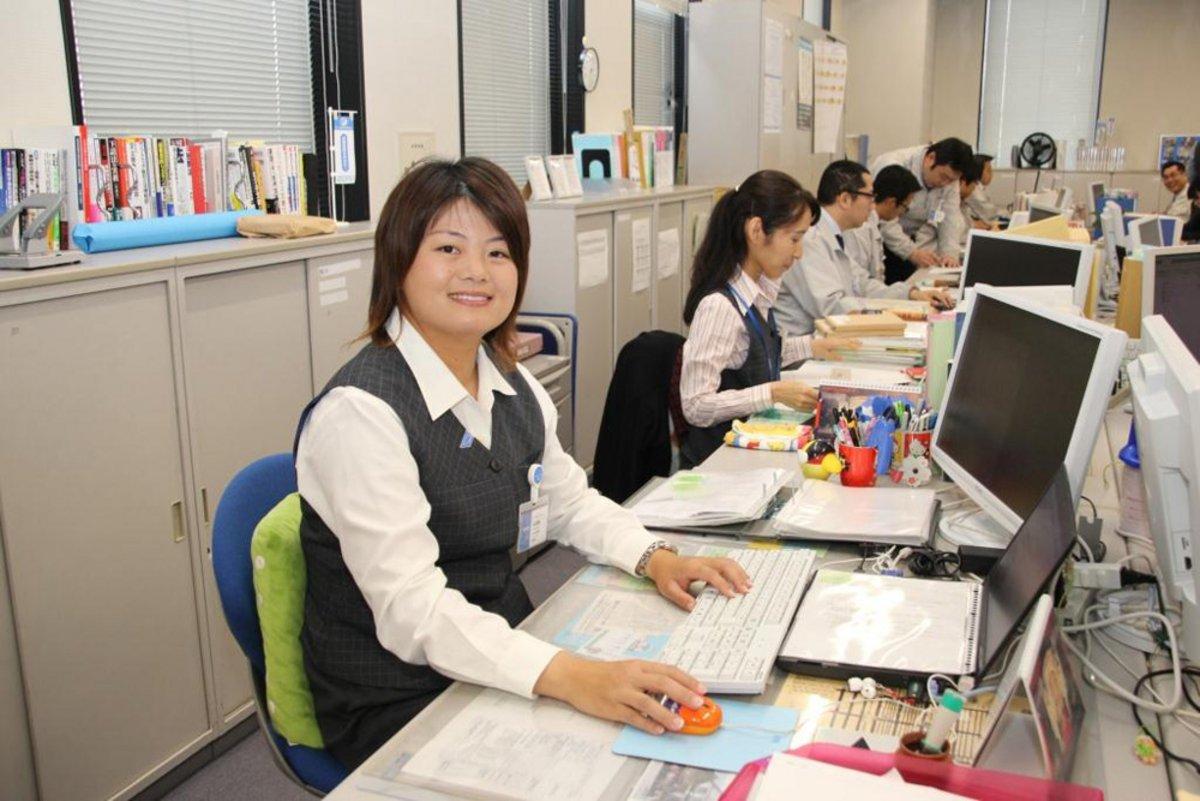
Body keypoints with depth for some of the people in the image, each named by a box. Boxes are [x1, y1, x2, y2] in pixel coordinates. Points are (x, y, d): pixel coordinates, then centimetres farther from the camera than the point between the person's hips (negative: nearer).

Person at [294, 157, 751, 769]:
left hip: (504, 657, 7)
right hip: (398, 703, -7)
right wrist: (569, 676, -38)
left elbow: (570, 501, 17)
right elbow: (412, 610, -27)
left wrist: (655, 558, -1)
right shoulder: (360, 413, -22)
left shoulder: (514, 389, 2)